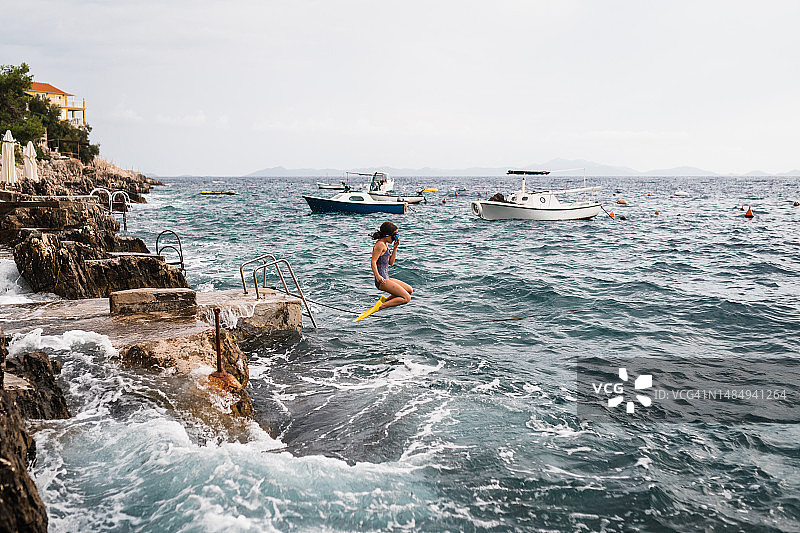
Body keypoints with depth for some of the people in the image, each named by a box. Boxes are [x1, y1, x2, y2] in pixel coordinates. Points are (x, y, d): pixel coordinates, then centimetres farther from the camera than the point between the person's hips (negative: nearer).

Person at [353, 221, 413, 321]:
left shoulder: (385, 244, 18)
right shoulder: (380, 245, -13)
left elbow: (391, 262, 20)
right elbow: (373, 262, -21)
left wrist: (395, 248, 12)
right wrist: (377, 276, -34)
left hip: (386, 279, 10)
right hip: (382, 280, -10)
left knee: (409, 290, 19)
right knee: (407, 298, -15)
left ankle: (385, 300, 15)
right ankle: (379, 307, -19)